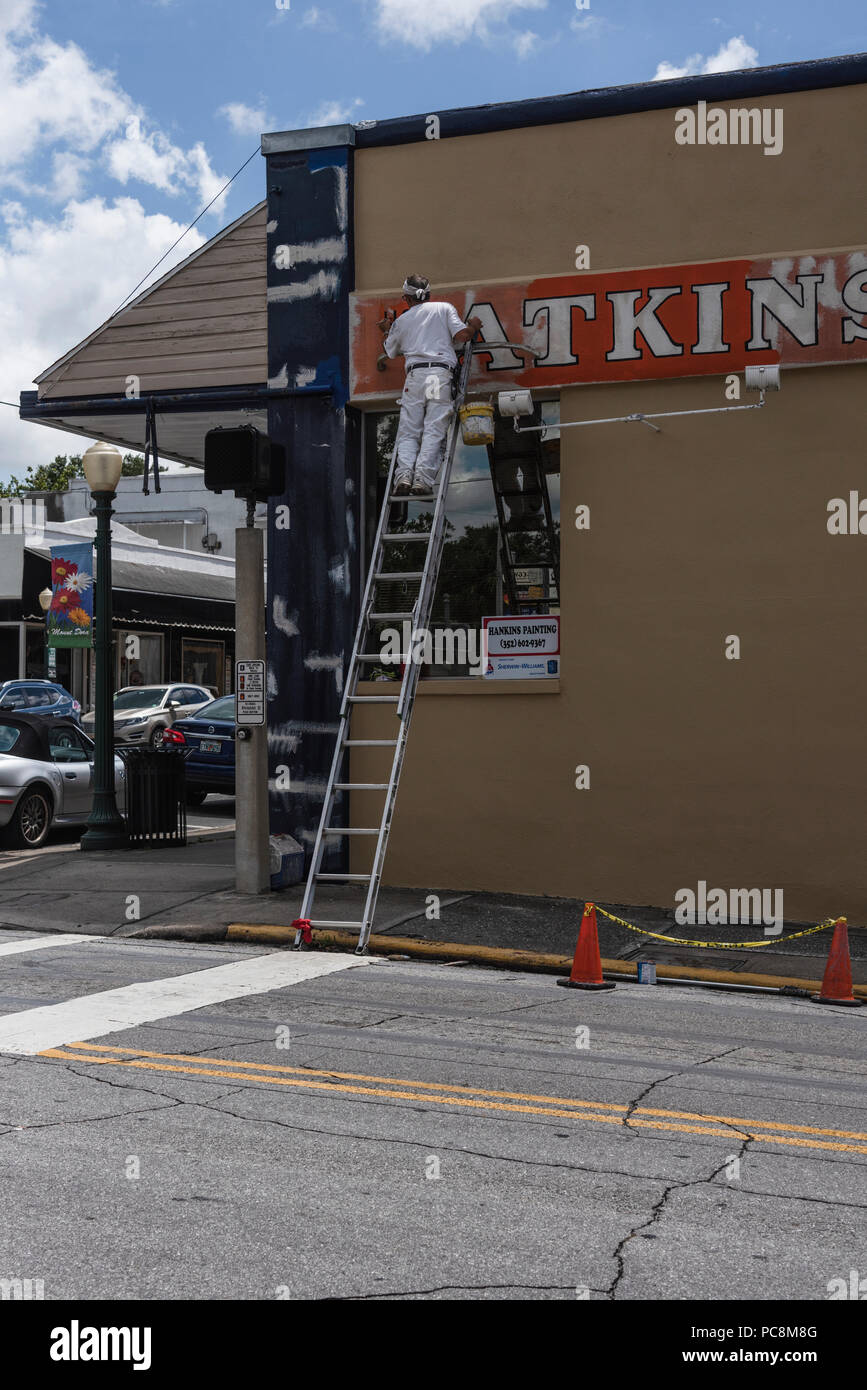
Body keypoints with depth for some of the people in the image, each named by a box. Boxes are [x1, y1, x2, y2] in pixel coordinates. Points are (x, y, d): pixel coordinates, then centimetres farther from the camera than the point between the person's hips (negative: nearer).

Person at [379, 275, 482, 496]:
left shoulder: (402, 320, 21)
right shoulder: (445, 308, 14)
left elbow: (392, 351, 34)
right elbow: (461, 335, 2)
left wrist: (388, 328, 52)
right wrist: (473, 326, 23)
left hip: (415, 374, 1)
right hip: (441, 373, -1)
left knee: (408, 432, 2)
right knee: (434, 431, -8)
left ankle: (404, 475, -21)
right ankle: (422, 480, -23)